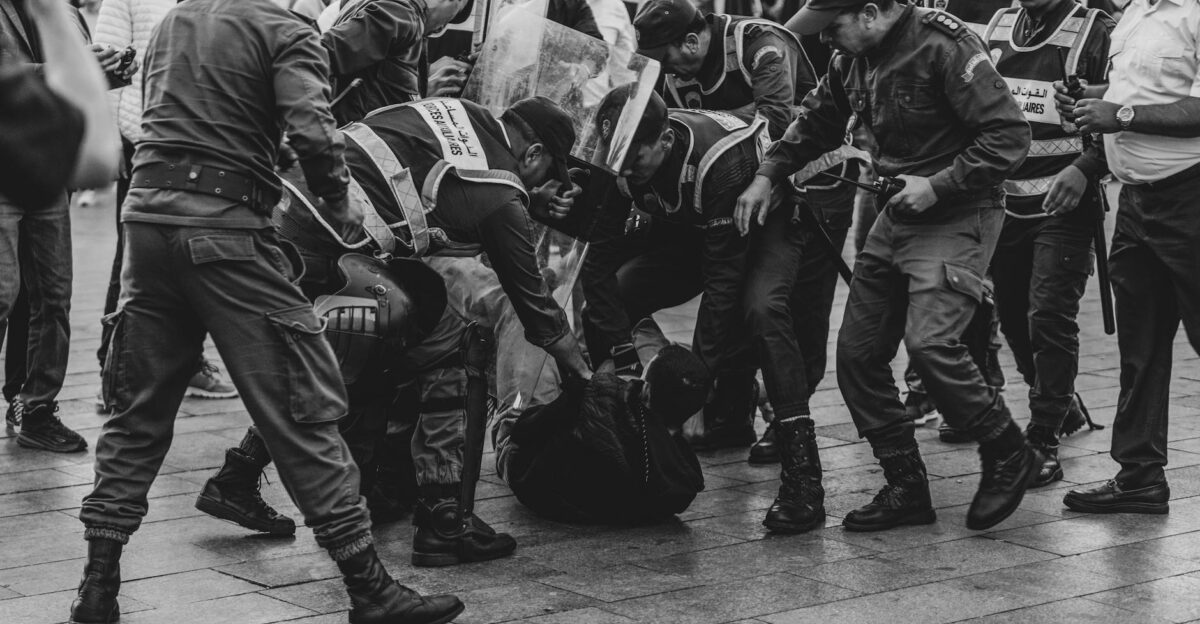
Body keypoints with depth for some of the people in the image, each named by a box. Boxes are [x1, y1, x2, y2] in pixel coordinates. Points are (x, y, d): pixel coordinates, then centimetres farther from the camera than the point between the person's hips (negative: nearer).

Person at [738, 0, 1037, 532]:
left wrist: (938, 185, -22)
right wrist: (768, 174, 9)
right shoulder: (853, 61, 5)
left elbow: (1009, 134, -21)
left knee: (929, 342, -23)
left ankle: (1008, 453, -1)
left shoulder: (945, 49, -20)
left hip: (958, 215, -8)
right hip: (896, 217, 8)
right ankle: (906, 488, 13)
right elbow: (815, 124, 21)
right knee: (858, 353, 4)